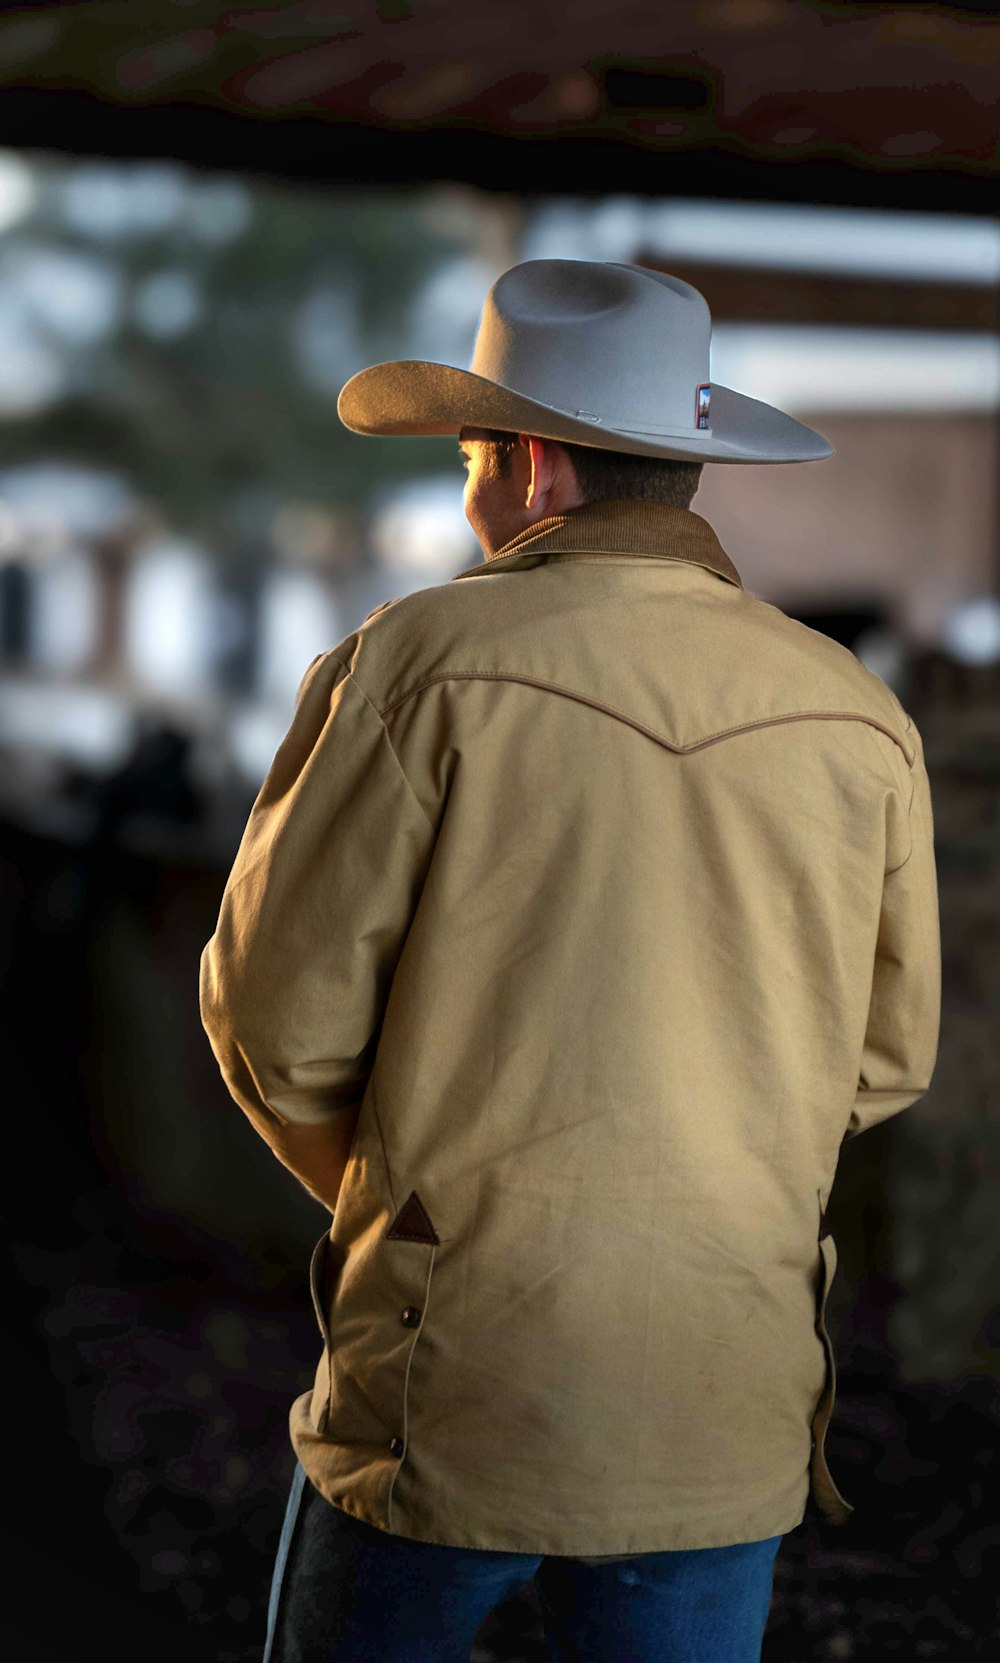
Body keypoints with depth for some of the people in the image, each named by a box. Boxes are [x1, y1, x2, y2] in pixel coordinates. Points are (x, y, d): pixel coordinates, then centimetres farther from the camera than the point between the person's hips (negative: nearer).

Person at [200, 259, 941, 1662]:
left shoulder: (422, 665, -10)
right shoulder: (861, 722, 0)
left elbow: (279, 1010, -6)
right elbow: (883, 1059, 9)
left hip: (458, 1386, -3)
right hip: (726, 1415, 3)